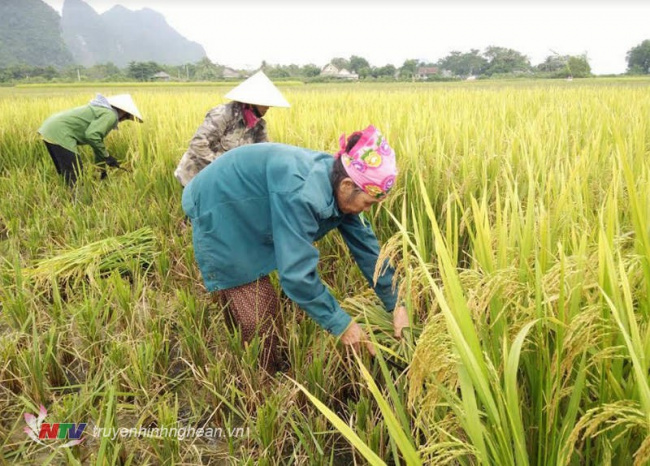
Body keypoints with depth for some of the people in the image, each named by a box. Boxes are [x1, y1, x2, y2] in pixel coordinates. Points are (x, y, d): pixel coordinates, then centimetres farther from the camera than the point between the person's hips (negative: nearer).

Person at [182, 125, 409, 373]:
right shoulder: (301, 193, -39)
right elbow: (297, 273, -39)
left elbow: (366, 246, -3)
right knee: (256, 315, -4)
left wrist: (395, 304, 0)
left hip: (246, 218, 8)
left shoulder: (339, 188, -12)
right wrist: (340, 324, -28)